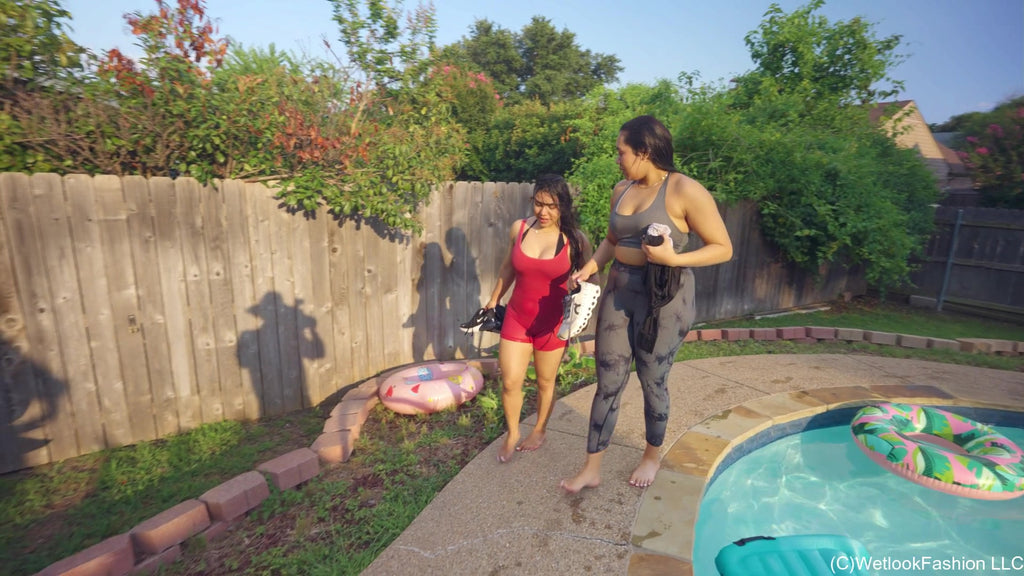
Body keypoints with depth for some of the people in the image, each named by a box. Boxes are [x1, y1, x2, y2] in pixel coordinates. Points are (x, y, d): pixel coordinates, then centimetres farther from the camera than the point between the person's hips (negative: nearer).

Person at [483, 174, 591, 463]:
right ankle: (512, 433, 30)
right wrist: (494, 299, 20)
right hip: (517, 317, 2)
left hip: (552, 322, -2)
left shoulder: (576, 240, -12)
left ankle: (540, 430, 41)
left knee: (545, 381, 15)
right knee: (510, 383, 4)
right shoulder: (519, 229, -4)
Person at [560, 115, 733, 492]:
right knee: (608, 381, 8)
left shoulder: (685, 191, -12)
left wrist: (674, 258, -23)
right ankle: (591, 468, 20)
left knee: (652, 380, 10)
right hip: (619, 291, 6)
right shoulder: (621, 190, 8)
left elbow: (723, 248, -9)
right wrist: (590, 267, 3)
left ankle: (652, 456, 38)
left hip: (664, 297, -5)